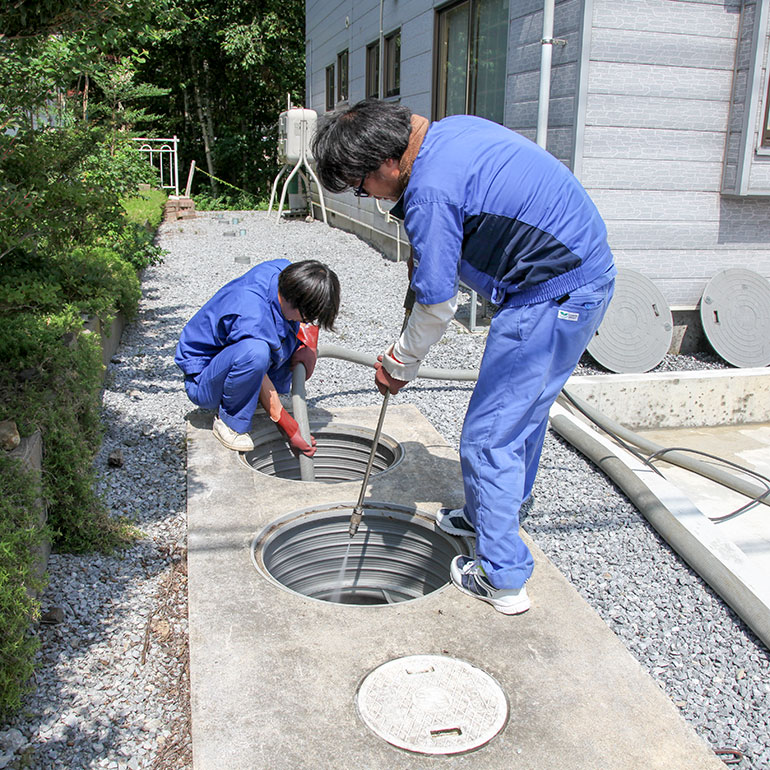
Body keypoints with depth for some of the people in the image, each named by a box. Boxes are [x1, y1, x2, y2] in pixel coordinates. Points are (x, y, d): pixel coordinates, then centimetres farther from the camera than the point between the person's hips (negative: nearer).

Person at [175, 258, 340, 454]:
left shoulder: (284, 270, -13)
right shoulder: (252, 316, -36)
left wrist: (309, 343, -9)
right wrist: (289, 429, -21)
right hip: (202, 384, -8)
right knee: (255, 351, -39)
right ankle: (230, 422, -15)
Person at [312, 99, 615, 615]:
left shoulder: (430, 191, -21)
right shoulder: (455, 128, 9)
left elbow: (438, 305, -15)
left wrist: (399, 365, 2)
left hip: (550, 298, -11)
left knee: (489, 437, -2)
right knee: (524, 415, 22)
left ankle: (502, 579, 9)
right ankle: (488, 518, 41)